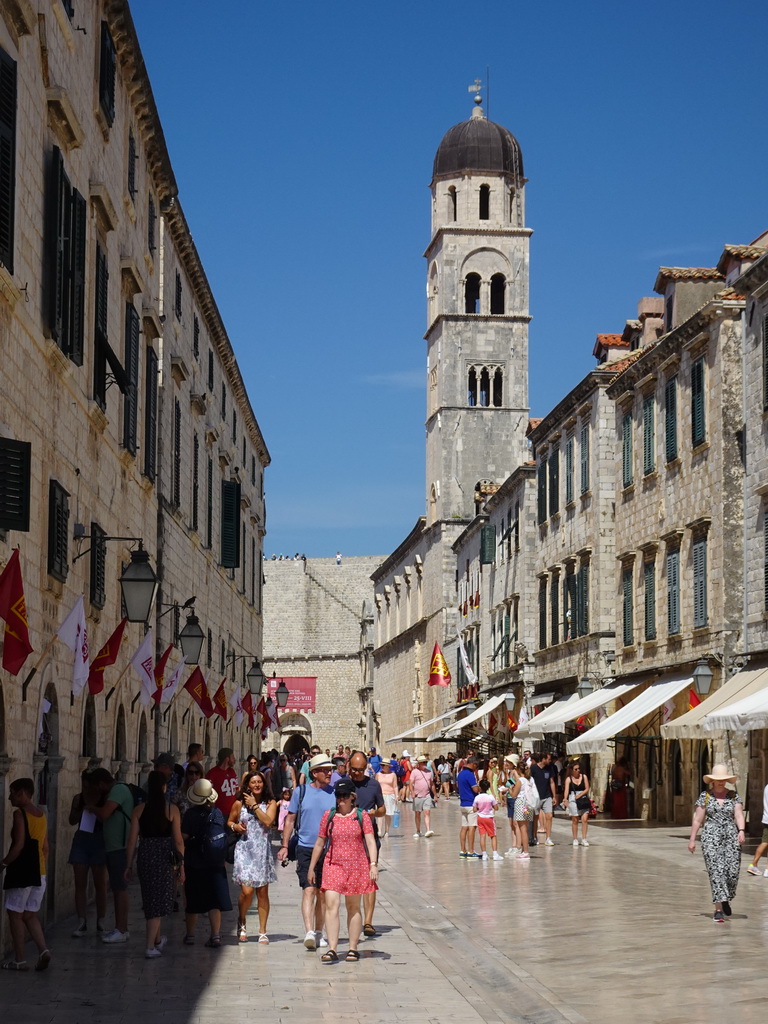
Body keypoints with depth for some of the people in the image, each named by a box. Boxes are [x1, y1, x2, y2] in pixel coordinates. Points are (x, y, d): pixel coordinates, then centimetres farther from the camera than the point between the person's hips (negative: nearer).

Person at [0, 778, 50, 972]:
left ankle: (20, 960, 4)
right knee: (30, 914, 13)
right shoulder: (41, 815, 13)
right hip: (39, 873, 8)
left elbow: (19, 845, -18)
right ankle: (43, 949, -6)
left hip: (22, 872, -8)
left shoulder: (19, 814, -11)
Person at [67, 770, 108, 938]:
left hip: (99, 841, -3)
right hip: (81, 840, 3)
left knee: (100, 884, 0)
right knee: (80, 884, 0)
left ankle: (100, 923, 6)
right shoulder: (78, 799, 7)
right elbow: (72, 820, 4)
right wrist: (83, 807, -11)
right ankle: (81, 923, 3)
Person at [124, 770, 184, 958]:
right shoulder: (172, 809, -6)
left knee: (150, 900, 18)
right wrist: (181, 865, 3)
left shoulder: (139, 809, 0)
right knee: (159, 901, 3)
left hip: (145, 857, 3)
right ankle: (150, 946, -5)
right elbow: (178, 840, -5)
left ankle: (157, 940, 35)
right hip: (165, 857, -3)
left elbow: (132, 840, 1)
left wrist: (128, 865, 7)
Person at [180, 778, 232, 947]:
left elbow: (183, 837, -13)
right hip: (215, 863, 2)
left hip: (193, 863, -2)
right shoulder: (217, 813, -2)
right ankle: (215, 935, -3)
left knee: (192, 902, 10)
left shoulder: (190, 814, -12)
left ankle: (190, 935, 17)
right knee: (214, 901, 3)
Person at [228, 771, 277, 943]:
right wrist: (236, 827, -3)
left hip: (262, 850, 1)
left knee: (262, 892, 1)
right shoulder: (239, 804, 7)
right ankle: (241, 923, 15)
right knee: (247, 891, -11)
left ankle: (263, 932, 10)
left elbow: (268, 821, -11)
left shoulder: (270, 803, 5)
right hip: (244, 849, -1)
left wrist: (254, 805, -8)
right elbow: (230, 821, 18)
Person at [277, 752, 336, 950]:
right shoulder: (300, 792, 3)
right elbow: (290, 819, 8)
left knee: (323, 893, 8)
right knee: (309, 889, -14)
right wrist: (284, 846, 4)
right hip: (305, 849, -2)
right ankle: (309, 932, -21)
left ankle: (318, 933, 19)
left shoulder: (335, 794, 4)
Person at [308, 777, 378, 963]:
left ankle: (353, 949, 18)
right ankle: (332, 950, -16)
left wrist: (373, 864, -19)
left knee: (353, 907, 9)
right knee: (331, 905, -13)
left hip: (357, 866, -1)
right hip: (333, 865, 1)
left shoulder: (361, 816, 1)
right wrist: (312, 867, 15)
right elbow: (320, 843, 13)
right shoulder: (328, 816, 6)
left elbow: (370, 841, -6)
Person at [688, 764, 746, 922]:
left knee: (733, 871, -3)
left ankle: (725, 899, 26)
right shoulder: (705, 796, 5)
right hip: (711, 837, -2)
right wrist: (692, 839, 3)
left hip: (731, 837, 2)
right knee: (716, 871, -11)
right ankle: (718, 909, -12)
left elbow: (739, 815, -4)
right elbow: (698, 819, 6)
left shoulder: (734, 796, 8)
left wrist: (741, 831, -21)